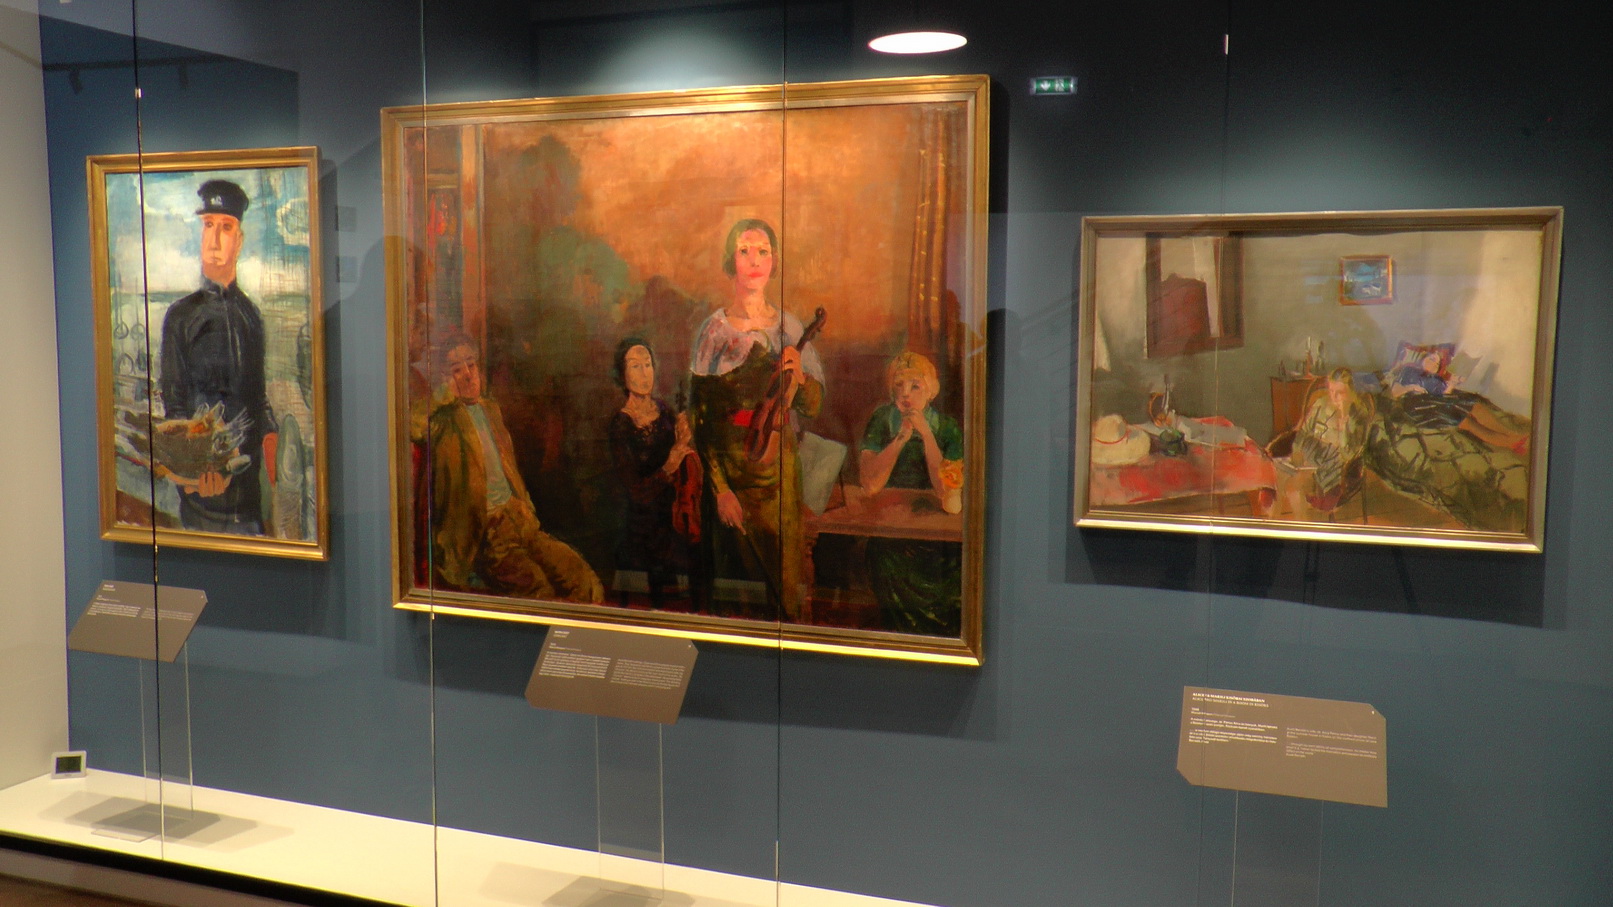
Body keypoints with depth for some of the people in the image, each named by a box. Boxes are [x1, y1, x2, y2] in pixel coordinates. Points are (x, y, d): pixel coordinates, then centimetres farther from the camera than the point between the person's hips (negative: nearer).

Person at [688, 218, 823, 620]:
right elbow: (700, 414, -7)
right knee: (735, 570, 8)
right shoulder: (713, 329, -6)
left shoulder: (789, 327, 1)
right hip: (728, 466, -2)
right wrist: (720, 488, -12)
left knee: (781, 571, 7)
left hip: (777, 466, 2)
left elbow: (812, 407, 3)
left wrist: (799, 376, -19)